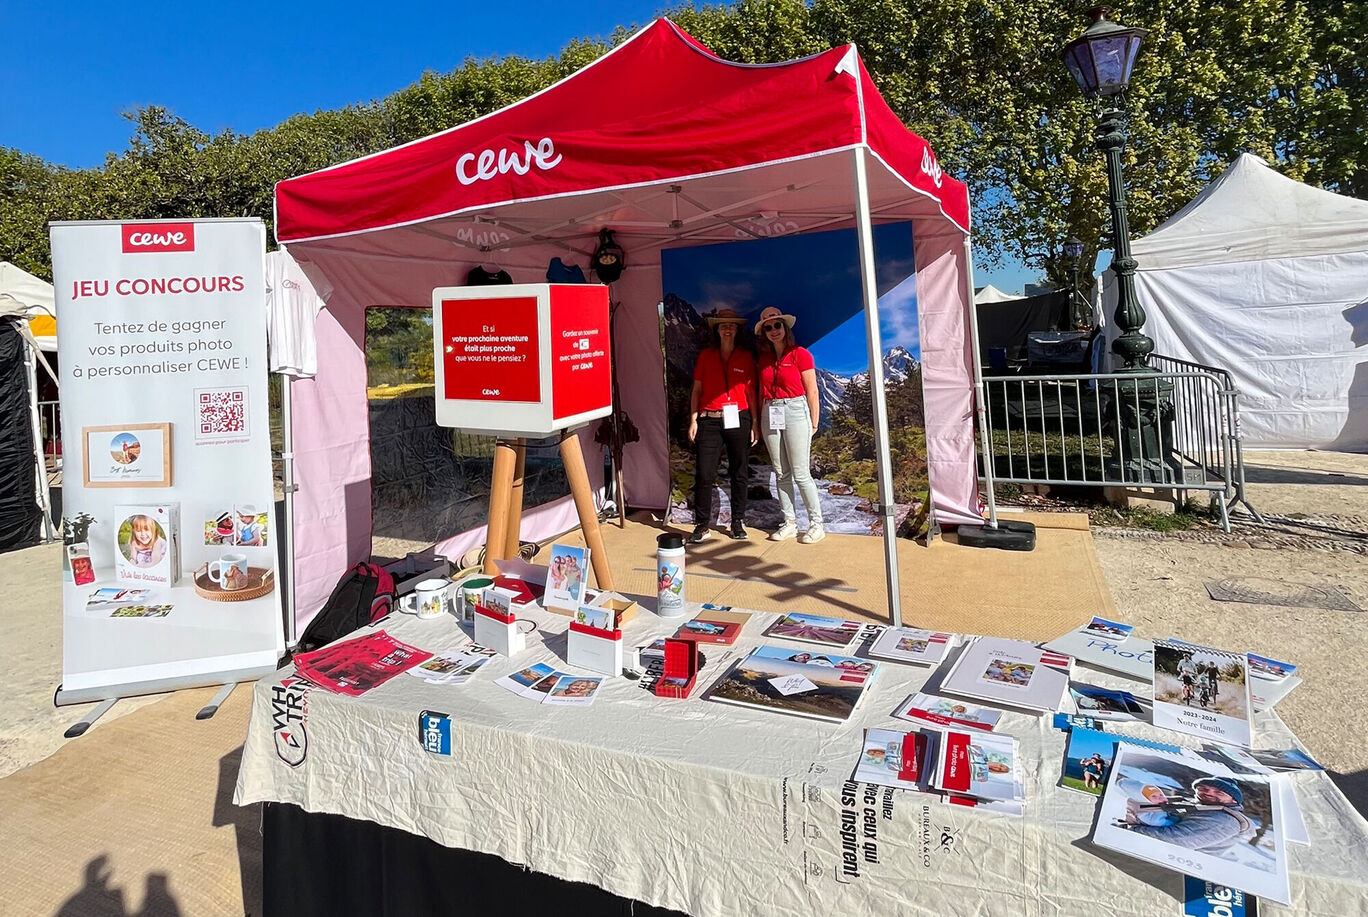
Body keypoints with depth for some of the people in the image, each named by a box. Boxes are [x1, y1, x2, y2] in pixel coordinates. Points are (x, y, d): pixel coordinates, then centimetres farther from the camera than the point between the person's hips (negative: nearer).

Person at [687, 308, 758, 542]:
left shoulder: (746, 357, 8)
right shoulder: (706, 356, 8)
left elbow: (751, 392, 8)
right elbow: (696, 390, 9)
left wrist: (755, 423, 2)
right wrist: (693, 420, 2)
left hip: (738, 419, 1)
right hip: (709, 420, 0)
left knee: (739, 474, 6)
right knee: (704, 475, -6)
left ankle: (737, 522, 18)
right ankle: (701, 525, 4)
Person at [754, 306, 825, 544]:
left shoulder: (800, 354, -3)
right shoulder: (764, 358, 12)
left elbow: (812, 392, -4)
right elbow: (762, 391, 14)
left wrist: (813, 424, -5)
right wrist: (761, 421, 9)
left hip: (795, 411, -5)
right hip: (770, 415, 5)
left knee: (801, 473, -6)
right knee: (781, 473, 7)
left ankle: (817, 524, 4)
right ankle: (789, 522, 14)